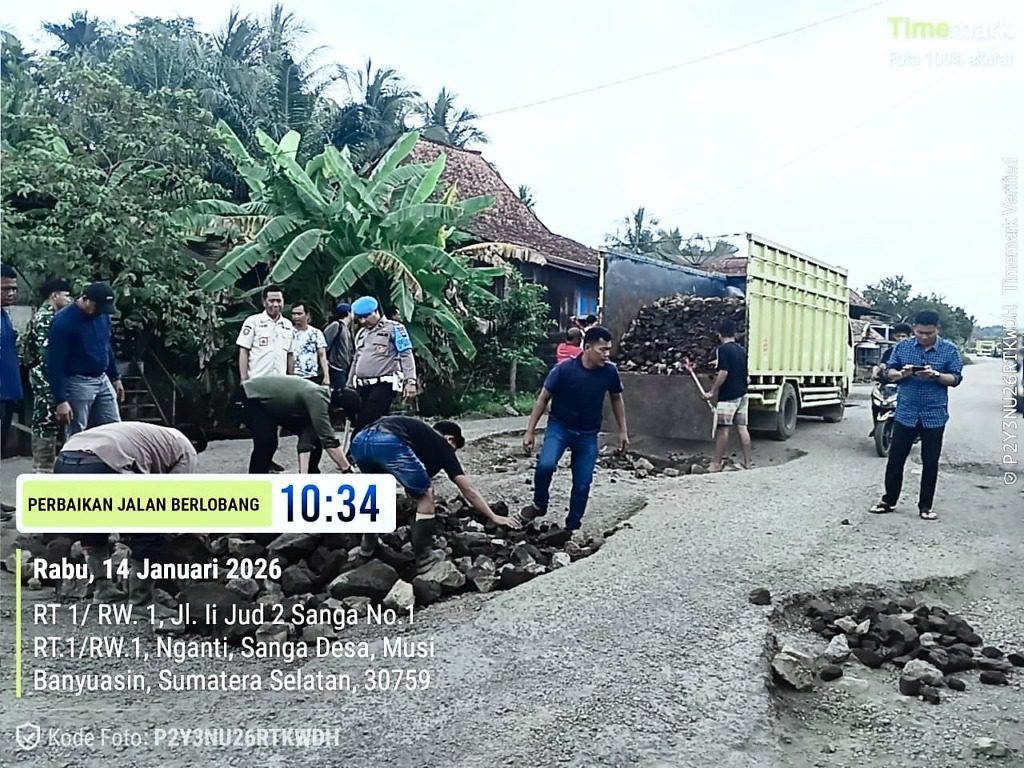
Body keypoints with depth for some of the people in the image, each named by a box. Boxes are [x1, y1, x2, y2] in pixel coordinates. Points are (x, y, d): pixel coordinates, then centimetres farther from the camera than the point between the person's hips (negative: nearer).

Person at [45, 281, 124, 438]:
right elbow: (55, 364, -18)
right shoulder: (64, 322, -18)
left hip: (103, 380, 7)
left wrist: (115, 377, 18)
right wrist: (61, 401, -21)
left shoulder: (102, 315, 3)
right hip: (78, 384, -7)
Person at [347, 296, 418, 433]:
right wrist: (349, 386, 25)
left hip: (384, 384, -6)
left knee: (364, 423, -17)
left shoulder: (393, 328, -2)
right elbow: (356, 361, 27)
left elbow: (406, 355, -8)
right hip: (363, 386, 6)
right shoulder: (361, 333, 20)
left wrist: (410, 381, -18)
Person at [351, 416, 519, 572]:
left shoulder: (419, 433, 41)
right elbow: (468, 490, 23)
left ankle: (367, 545, 38)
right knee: (425, 496, 13)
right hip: (388, 443, -8)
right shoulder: (442, 445, 23)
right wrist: (494, 517, 30)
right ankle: (423, 558, 15)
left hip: (360, 440, 8)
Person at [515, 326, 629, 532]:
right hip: (559, 427, -2)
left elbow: (617, 399, 7)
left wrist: (623, 431, 8)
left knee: (582, 484, 3)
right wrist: (530, 431, -10)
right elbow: (543, 399, -10)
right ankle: (539, 505, 1)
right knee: (545, 465, -26)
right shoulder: (564, 369, -20)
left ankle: (572, 527, 21)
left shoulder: (609, 372, -12)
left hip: (588, 435, 3)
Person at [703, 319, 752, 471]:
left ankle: (717, 464, 0)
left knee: (723, 429, -4)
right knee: (742, 427, 8)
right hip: (742, 394, 7)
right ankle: (748, 462, 9)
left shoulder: (723, 349, -10)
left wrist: (712, 392, -14)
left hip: (728, 396, -7)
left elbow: (723, 373, -19)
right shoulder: (741, 350, 12)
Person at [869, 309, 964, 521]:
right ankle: (888, 500, 18)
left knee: (930, 462, 5)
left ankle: (925, 507, 16)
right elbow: (890, 372, 6)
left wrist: (936, 375, -22)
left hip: (934, 415, -1)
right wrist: (902, 373, -16)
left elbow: (956, 378, -3)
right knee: (895, 458, 5)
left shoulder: (949, 349, -3)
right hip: (905, 413, 1)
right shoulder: (903, 347, 1)